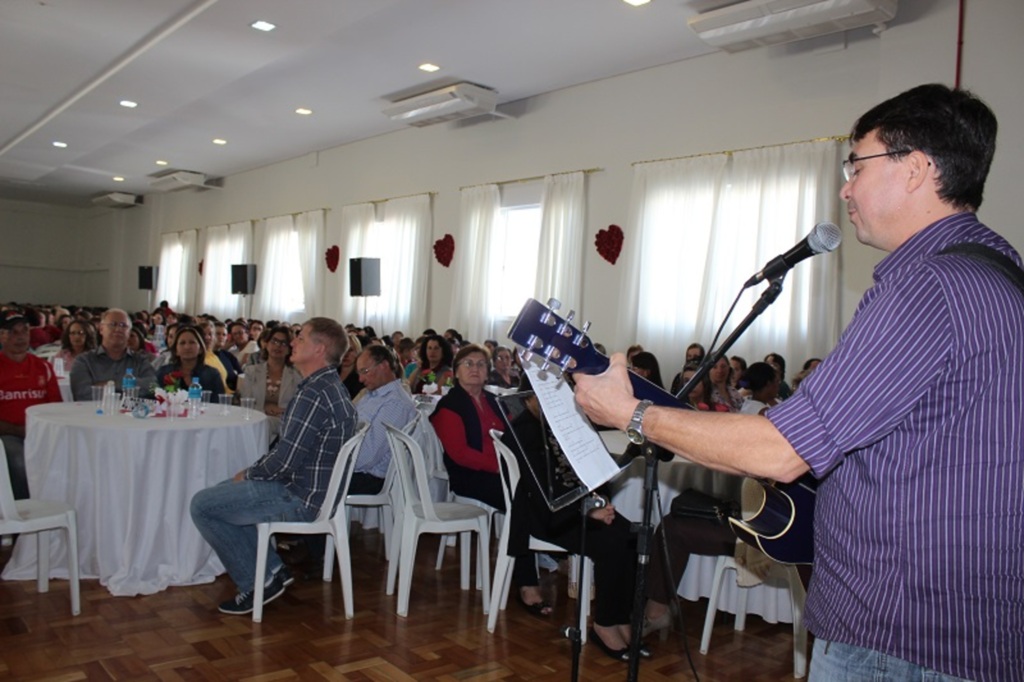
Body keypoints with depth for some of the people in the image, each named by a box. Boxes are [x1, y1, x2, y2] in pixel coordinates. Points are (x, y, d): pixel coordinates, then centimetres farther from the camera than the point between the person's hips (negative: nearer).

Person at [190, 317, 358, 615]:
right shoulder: (331, 386, 10)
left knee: (202, 505, -4)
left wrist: (249, 474, -7)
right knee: (223, 493, 23)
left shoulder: (314, 394, -23)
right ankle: (273, 569, 20)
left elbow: (285, 459, -25)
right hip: (315, 488, 11)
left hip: (301, 499, -11)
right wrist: (253, 471, 7)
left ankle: (256, 584, 4)